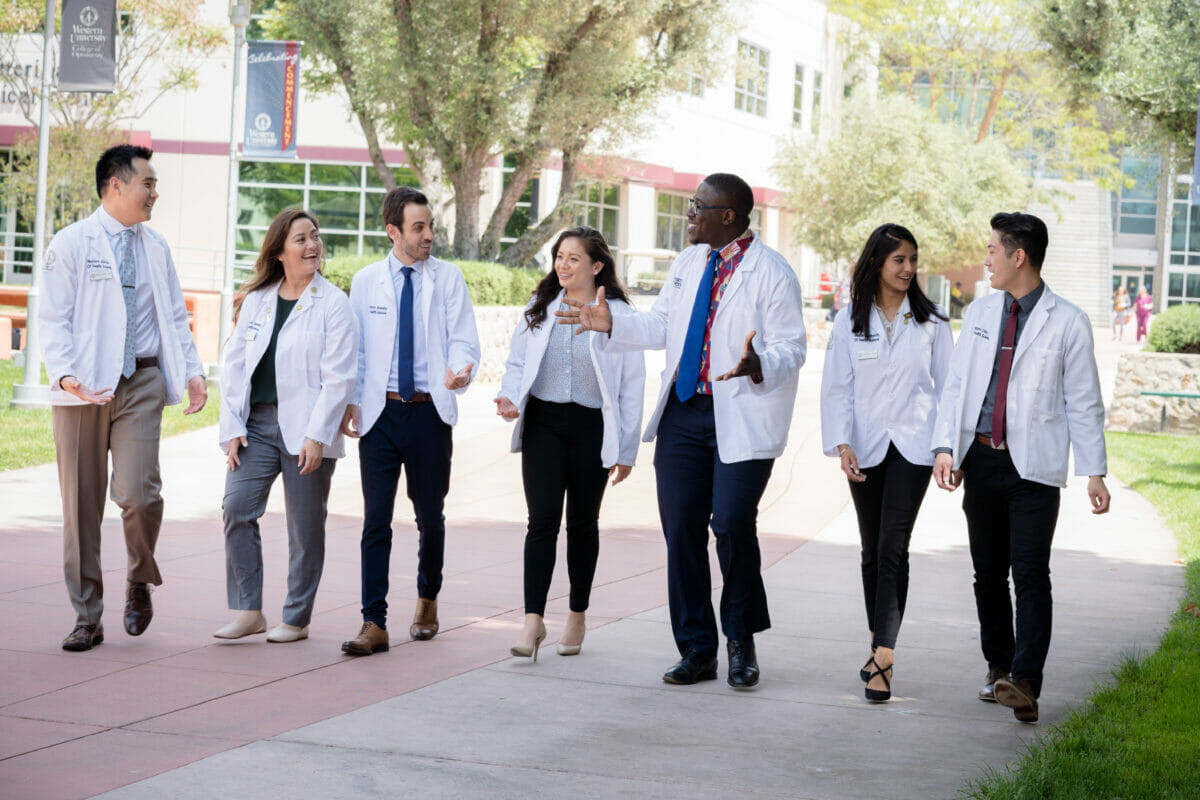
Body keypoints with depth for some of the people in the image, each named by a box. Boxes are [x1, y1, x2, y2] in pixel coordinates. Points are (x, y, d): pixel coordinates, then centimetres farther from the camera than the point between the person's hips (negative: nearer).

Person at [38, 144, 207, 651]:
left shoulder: (156, 248, 15)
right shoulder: (72, 243, 0)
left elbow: (175, 317, 18)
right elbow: (53, 318, -4)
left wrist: (193, 371, 4)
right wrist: (64, 373, -19)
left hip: (141, 383, 2)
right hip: (83, 387, -2)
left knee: (138, 494, -14)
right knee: (81, 505, 2)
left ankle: (140, 582, 14)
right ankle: (87, 618, 12)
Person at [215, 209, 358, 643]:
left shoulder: (333, 304, -2)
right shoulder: (256, 301, 12)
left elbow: (338, 378, -8)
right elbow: (235, 366, 11)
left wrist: (317, 436, -15)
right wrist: (232, 428, 2)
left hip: (306, 431, -4)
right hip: (257, 424, 4)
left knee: (305, 527, 2)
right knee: (236, 509, -8)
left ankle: (296, 619, 14)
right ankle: (248, 611, 1)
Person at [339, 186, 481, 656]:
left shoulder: (448, 279, 4)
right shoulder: (365, 282, 6)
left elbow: (463, 340, -1)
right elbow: (353, 348, 10)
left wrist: (460, 371, -23)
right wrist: (349, 400, -2)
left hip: (429, 411, 0)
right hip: (379, 411, 0)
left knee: (430, 515, 10)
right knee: (376, 519, -4)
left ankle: (427, 601, 33)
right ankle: (374, 624, -4)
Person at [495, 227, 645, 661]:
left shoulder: (617, 314, -3)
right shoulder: (540, 308, 8)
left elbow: (631, 385, -1)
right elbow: (517, 360, 14)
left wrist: (626, 449, -2)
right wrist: (510, 396, -8)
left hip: (591, 426, -2)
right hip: (543, 422, 2)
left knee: (583, 522, 9)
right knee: (542, 519, -9)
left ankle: (578, 615, 23)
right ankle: (534, 619, -13)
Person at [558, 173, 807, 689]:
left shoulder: (771, 272, -8)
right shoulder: (688, 263, 14)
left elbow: (791, 348, -11)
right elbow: (661, 326, 21)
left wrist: (760, 367, -31)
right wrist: (611, 325, 7)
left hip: (741, 419, -7)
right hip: (683, 412, 7)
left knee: (732, 524, -14)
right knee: (681, 529, 5)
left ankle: (741, 639, 9)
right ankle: (696, 650, 15)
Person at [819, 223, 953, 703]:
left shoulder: (931, 322, 5)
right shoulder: (849, 324, 5)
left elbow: (947, 387, 7)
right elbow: (837, 389, 4)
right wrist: (841, 444, -9)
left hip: (912, 447, -2)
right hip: (865, 448, 2)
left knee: (893, 548, -13)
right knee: (872, 551, 10)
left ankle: (883, 658, -19)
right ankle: (880, 646, 23)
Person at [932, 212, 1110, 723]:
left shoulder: (1067, 322, 0)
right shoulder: (980, 313, 13)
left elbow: (1083, 402, 1)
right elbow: (956, 383, 14)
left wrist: (1094, 471, -4)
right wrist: (945, 446, 2)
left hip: (1034, 465, -5)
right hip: (981, 459, 5)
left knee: (1030, 574, -11)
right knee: (988, 572, 10)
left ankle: (1024, 683, -15)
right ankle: (999, 669, 22)